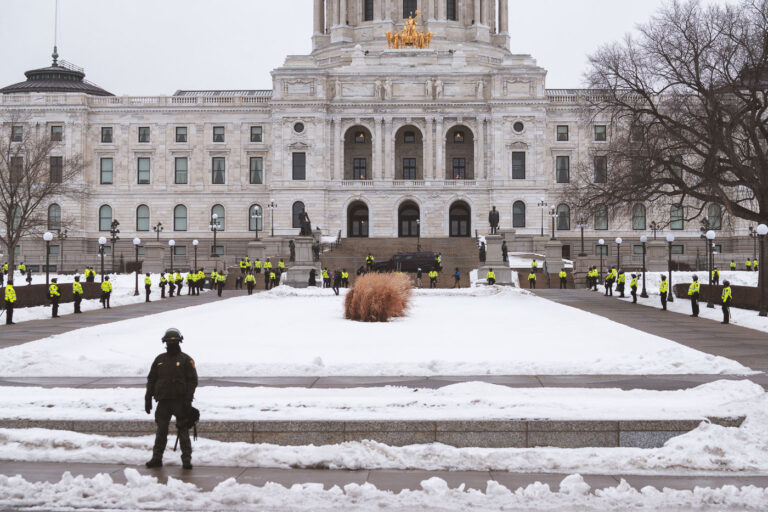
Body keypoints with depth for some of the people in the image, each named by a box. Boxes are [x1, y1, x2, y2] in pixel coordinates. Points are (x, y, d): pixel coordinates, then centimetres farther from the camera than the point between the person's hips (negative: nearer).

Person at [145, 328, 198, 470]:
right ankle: (157, 458, 13)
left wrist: (188, 400, -12)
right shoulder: (159, 360, 13)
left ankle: (187, 459, 3)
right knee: (161, 431, 5)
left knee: (183, 431, -2)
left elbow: (193, 380, -3)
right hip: (163, 401, 3)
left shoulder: (186, 360, 2)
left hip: (180, 401, -3)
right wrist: (148, 398, 8)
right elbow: (151, 380, 16)